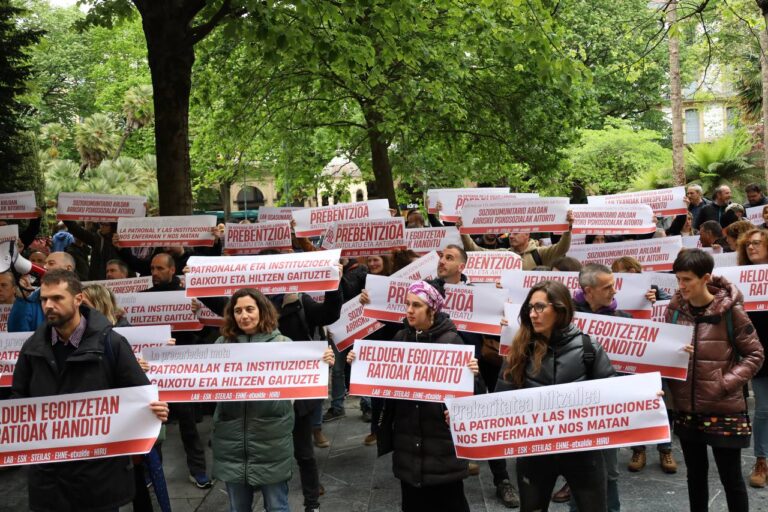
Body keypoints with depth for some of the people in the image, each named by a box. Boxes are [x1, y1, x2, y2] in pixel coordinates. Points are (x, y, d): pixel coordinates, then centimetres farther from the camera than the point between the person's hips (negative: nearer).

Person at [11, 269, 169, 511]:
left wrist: (154, 409, -25)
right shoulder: (33, 347, 6)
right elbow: (18, 397, 16)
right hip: (47, 468, 4)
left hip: (100, 465, -3)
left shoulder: (110, 343, -7)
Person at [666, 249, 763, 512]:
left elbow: (754, 355, -6)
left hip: (723, 409, -4)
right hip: (686, 407, 4)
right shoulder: (674, 308, -1)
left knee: (730, 477, 7)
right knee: (695, 473, 18)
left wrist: (726, 383, -16)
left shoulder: (730, 309, -11)